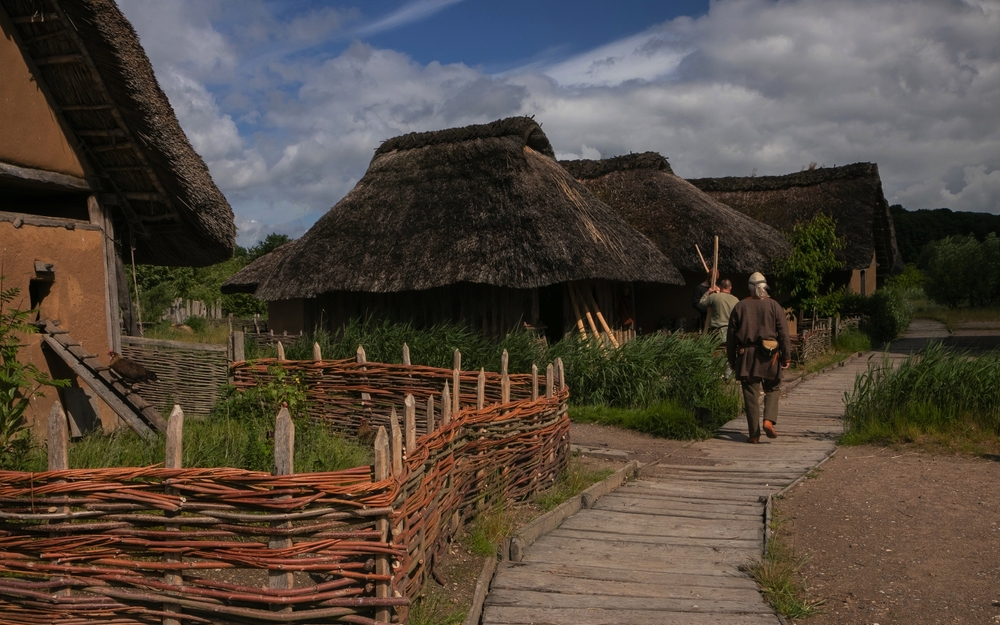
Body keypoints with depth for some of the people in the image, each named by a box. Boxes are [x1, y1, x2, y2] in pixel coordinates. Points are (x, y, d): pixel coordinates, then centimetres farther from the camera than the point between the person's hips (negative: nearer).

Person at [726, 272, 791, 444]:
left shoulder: (739, 307, 6)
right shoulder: (774, 306, 2)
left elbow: (731, 335, 7)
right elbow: (783, 333, -1)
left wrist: (731, 359, 13)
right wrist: (786, 357, 3)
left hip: (746, 356, 1)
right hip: (769, 354, -1)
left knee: (751, 394, 3)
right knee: (773, 388, 16)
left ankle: (754, 434, 4)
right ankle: (769, 420, -5)